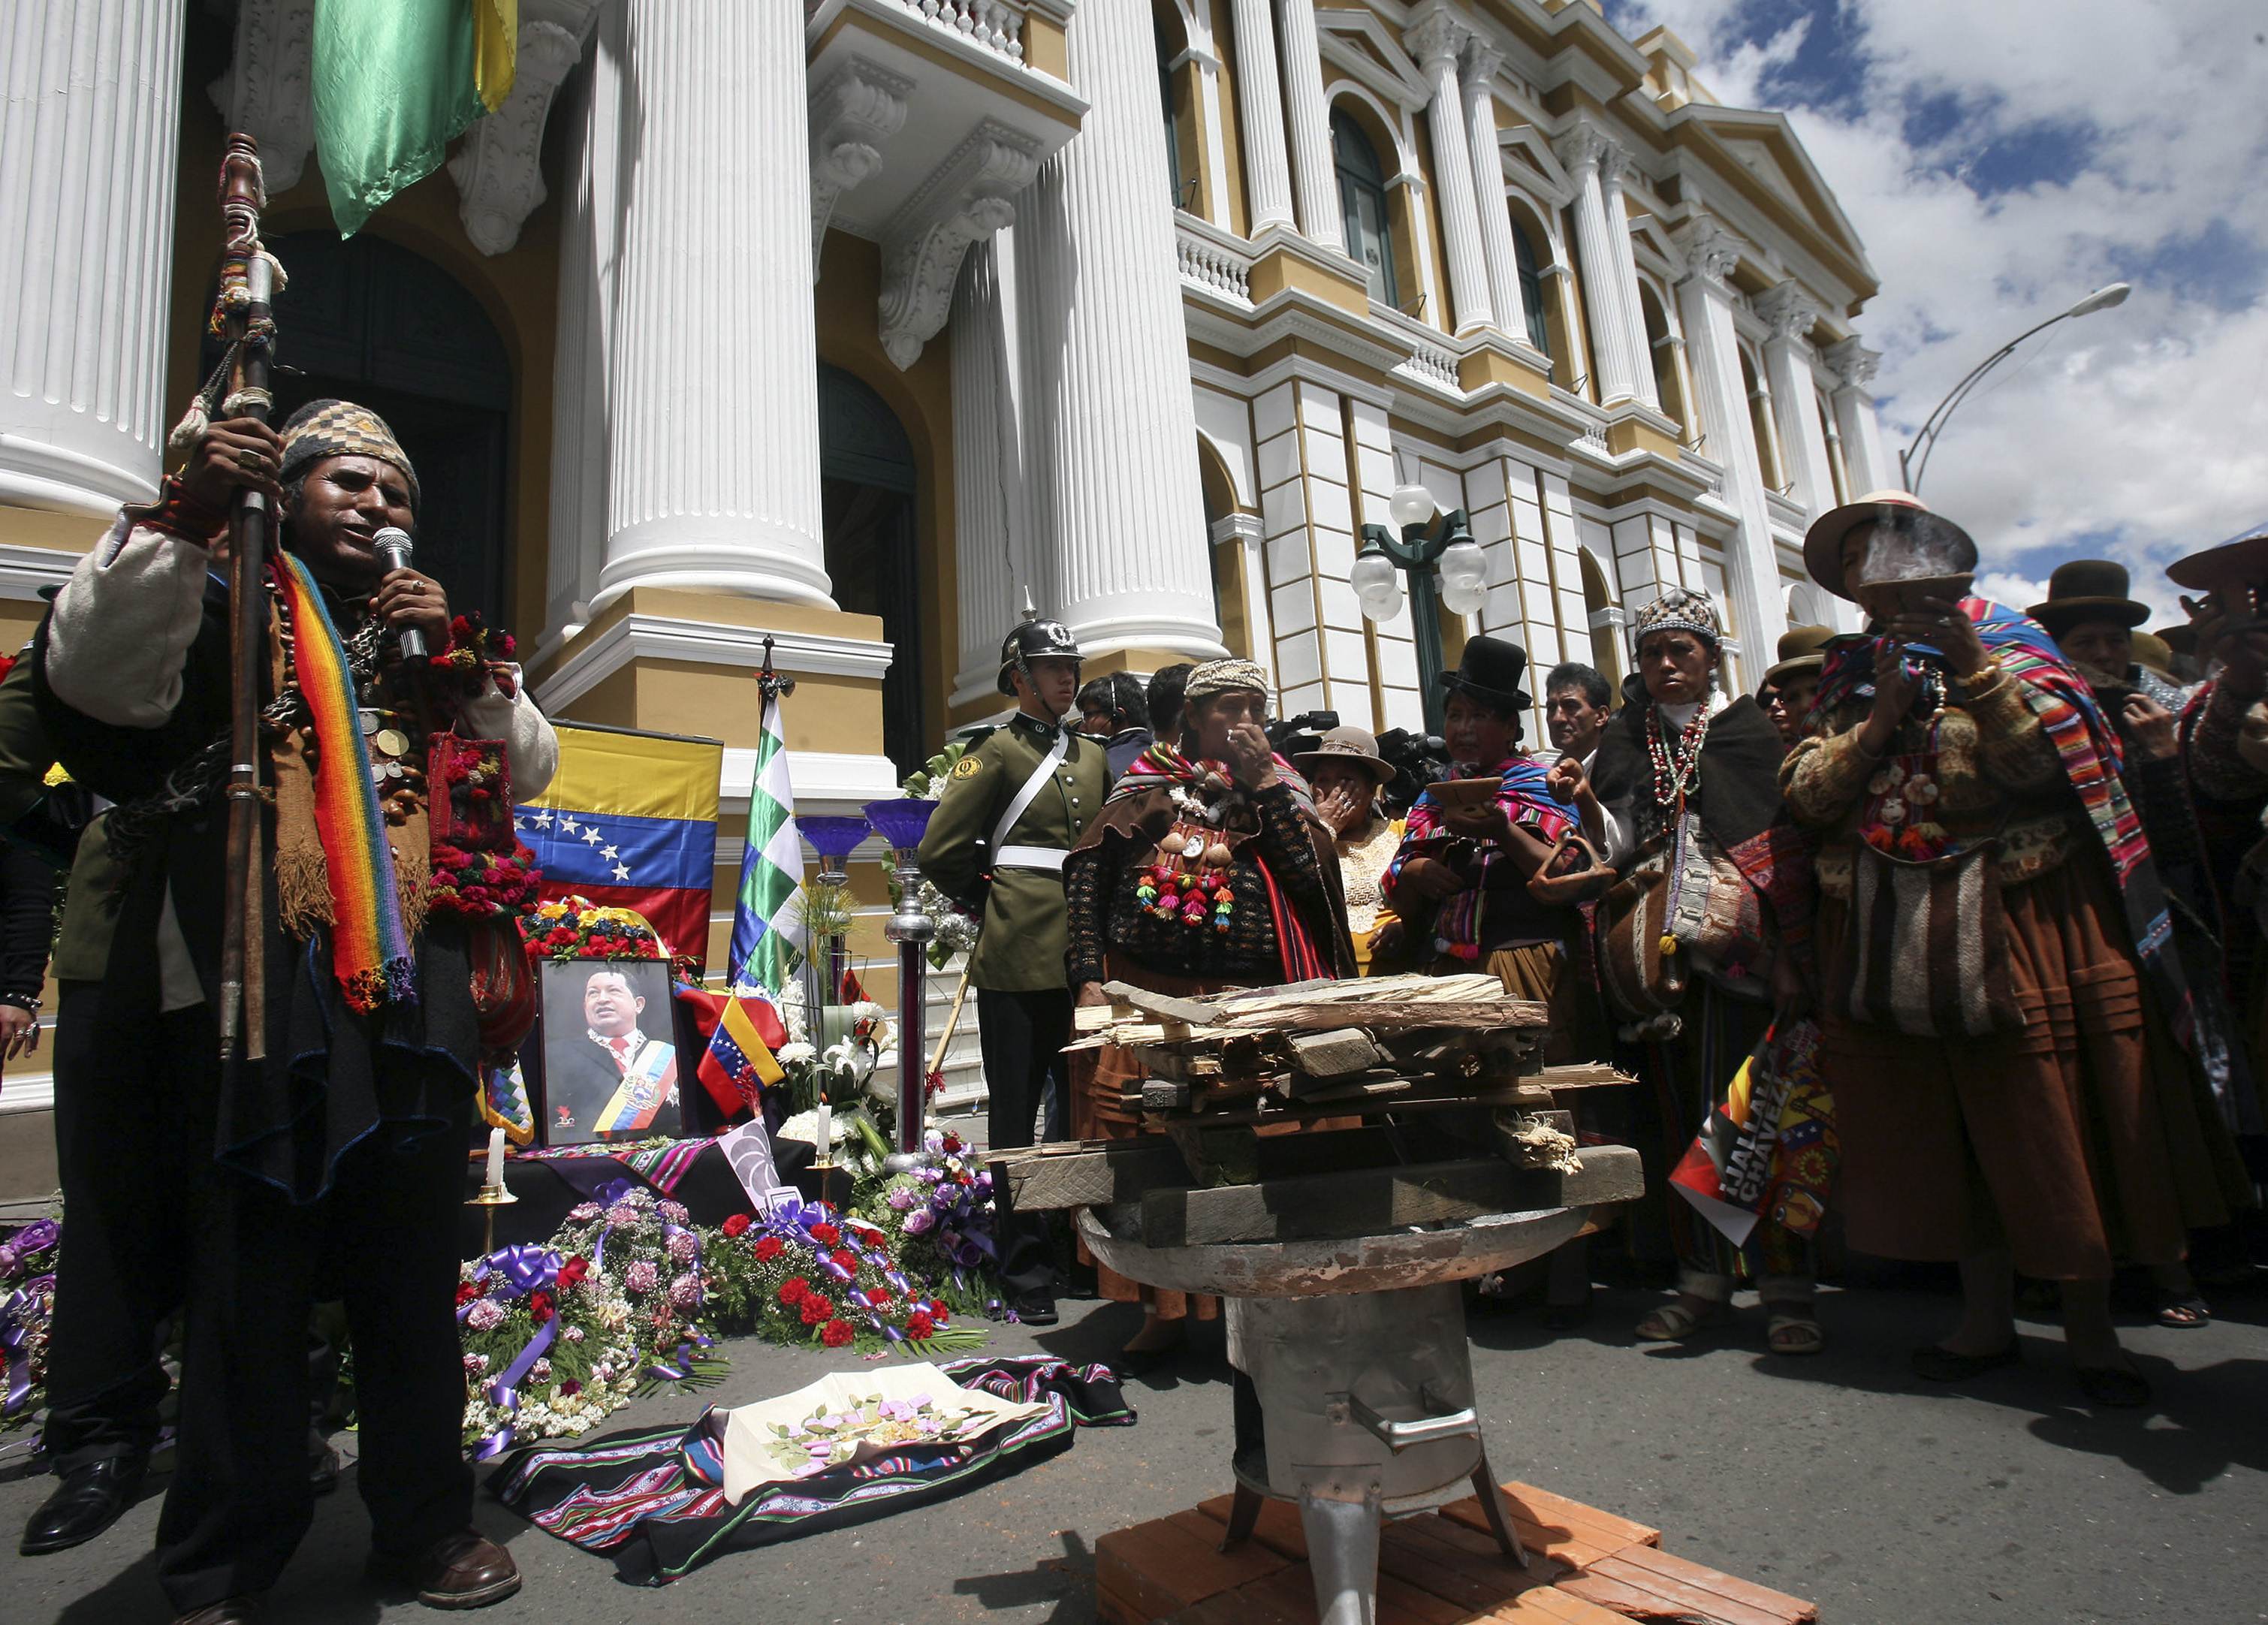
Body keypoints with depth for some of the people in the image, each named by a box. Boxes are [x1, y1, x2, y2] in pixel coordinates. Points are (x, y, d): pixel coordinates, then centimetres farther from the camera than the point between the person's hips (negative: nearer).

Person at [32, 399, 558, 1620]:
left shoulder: (422, 636, 19)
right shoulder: (223, 613, 7)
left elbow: (530, 769, 16)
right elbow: (94, 673, -12)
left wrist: (467, 669, 1)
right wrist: (182, 520, -21)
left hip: (414, 1001, 4)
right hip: (254, 1000, -4)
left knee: (414, 1276, 10)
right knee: (250, 1280, 4)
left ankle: (424, 1525, 24)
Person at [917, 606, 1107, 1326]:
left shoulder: (1092, 757, 17)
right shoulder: (997, 752, -1)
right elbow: (940, 852, -5)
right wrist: (992, 903, 2)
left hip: (1081, 959, 6)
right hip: (1018, 962, -6)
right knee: (1018, 1113, 3)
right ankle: (1026, 1274, 12)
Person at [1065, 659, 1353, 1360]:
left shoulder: (1282, 783, 12)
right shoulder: (1147, 781, 10)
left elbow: (1312, 875, -4)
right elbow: (1087, 874, 6)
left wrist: (1263, 784, -5)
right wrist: (1090, 977, -2)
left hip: (1250, 999, 0)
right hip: (1143, 990, 1)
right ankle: (1163, 1306, 13)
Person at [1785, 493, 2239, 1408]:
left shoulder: (2004, 638, 4)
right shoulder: (1847, 672, 13)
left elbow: (2054, 756, -11)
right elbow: (1804, 794, 2)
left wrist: (1973, 662, -17)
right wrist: (1877, 724, -10)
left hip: (2017, 919, -3)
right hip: (1895, 940, 3)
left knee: (2050, 1118, 1)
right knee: (1942, 1127, 8)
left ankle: (2089, 1324, 18)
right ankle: (1987, 1318, 21)